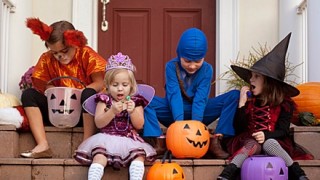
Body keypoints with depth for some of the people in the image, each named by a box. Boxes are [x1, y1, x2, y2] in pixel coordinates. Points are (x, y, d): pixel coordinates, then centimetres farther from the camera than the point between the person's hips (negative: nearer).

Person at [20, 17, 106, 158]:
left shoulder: (87, 55, -7)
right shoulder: (47, 59, 1)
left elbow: (100, 83, -14)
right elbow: (46, 86, 4)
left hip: (84, 111, -3)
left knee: (89, 94, -34)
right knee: (28, 94, -13)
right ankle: (42, 145, -27)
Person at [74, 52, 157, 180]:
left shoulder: (135, 101, 10)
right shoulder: (104, 100, 7)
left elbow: (139, 125, 2)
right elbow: (98, 123, -4)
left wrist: (133, 111, -16)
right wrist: (112, 111, -19)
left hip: (129, 140, 1)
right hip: (106, 139, -1)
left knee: (139, 156, -27)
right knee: (99, 157, -29)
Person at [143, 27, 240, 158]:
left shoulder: (207, 69, -9)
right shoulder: (171, 67, -12)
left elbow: (201, 98, -19)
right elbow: (174, 95, -23)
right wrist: (179, 121, -37)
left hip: (198, 112, 1)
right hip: (175, 112, -1)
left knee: (235, 96, -20)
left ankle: (216, 141, -27)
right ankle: (154, 142, -34)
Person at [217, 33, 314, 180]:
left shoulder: (284, 103, 2)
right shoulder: (249, 100, 4)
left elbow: (283, 131, -4)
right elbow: (239, 129, -2)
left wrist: (266, 135, -25)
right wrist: (242, 103, -11)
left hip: (274, 142, -1)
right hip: (250, 141, 1)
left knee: (269, 143, -35)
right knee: (253, 145, -34)